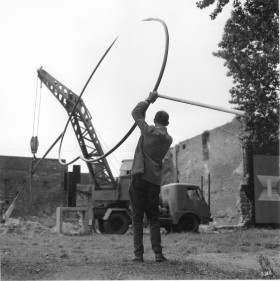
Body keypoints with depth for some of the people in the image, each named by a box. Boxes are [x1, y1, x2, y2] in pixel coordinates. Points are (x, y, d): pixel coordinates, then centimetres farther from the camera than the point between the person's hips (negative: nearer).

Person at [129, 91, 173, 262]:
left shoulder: (150, 131, -5)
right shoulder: (168, 139, 9)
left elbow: (136, 113, 6)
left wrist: (149, 101, 15)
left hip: (140, 177, -4)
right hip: (155, 180, 4)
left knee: (137, 218, 0)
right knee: (153, 218, 10)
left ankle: (139, 254, -2)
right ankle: (158, 253, 1)